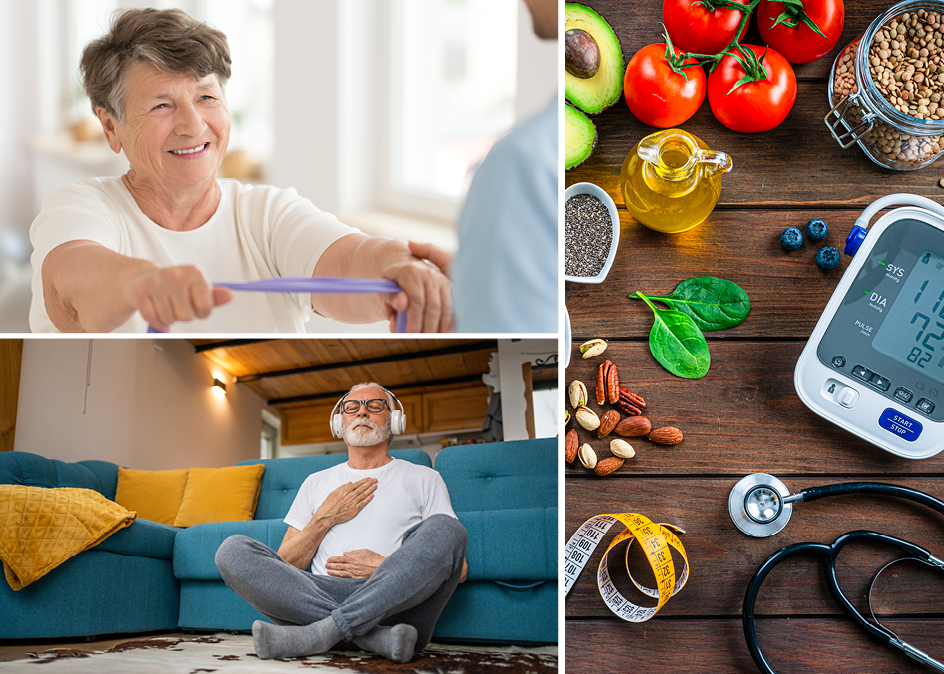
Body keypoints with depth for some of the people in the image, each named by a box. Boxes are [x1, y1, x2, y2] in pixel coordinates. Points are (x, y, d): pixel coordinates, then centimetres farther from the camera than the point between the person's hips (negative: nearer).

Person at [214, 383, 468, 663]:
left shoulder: (423, 479, 18)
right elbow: (284, 565, 18)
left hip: (397, 602, -2)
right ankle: (373, 635, -30)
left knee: (444, 528, -31)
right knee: (233, 550, -20)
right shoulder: (316, 482, 26)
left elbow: (458, 570, 9)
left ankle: (321, 633, -33)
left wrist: (386, 568, -4)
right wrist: (324, 519, 4)